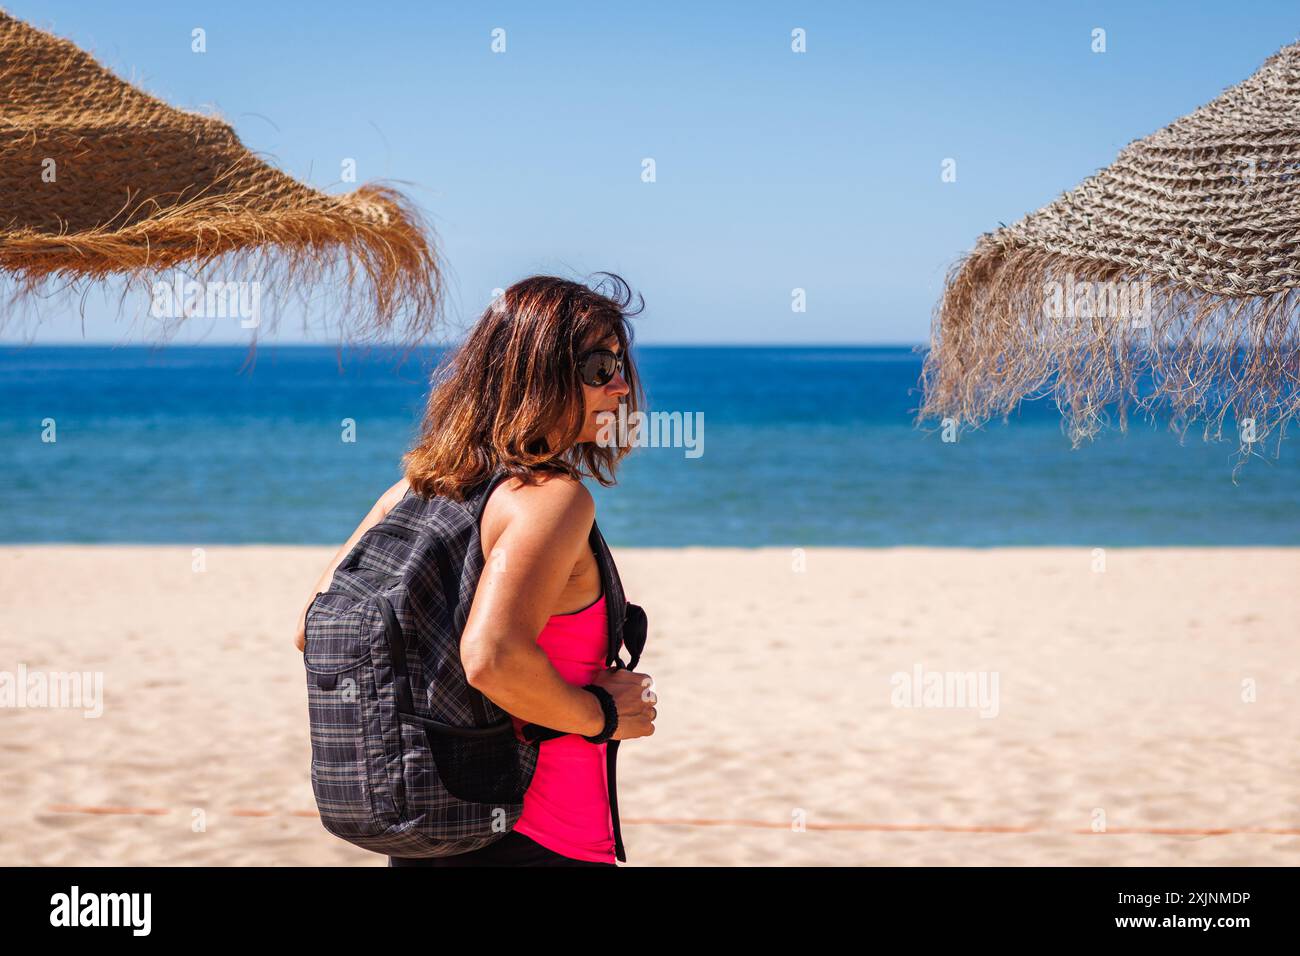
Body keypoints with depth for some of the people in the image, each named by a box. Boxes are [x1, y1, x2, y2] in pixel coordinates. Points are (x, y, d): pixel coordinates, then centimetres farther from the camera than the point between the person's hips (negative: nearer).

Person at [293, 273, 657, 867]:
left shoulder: (414, 487, 4)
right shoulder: (553, 497, -19)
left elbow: (314, 630, 7)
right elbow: (491, 657, -33)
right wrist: (600, 716, -17)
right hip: (541, 841, -7)